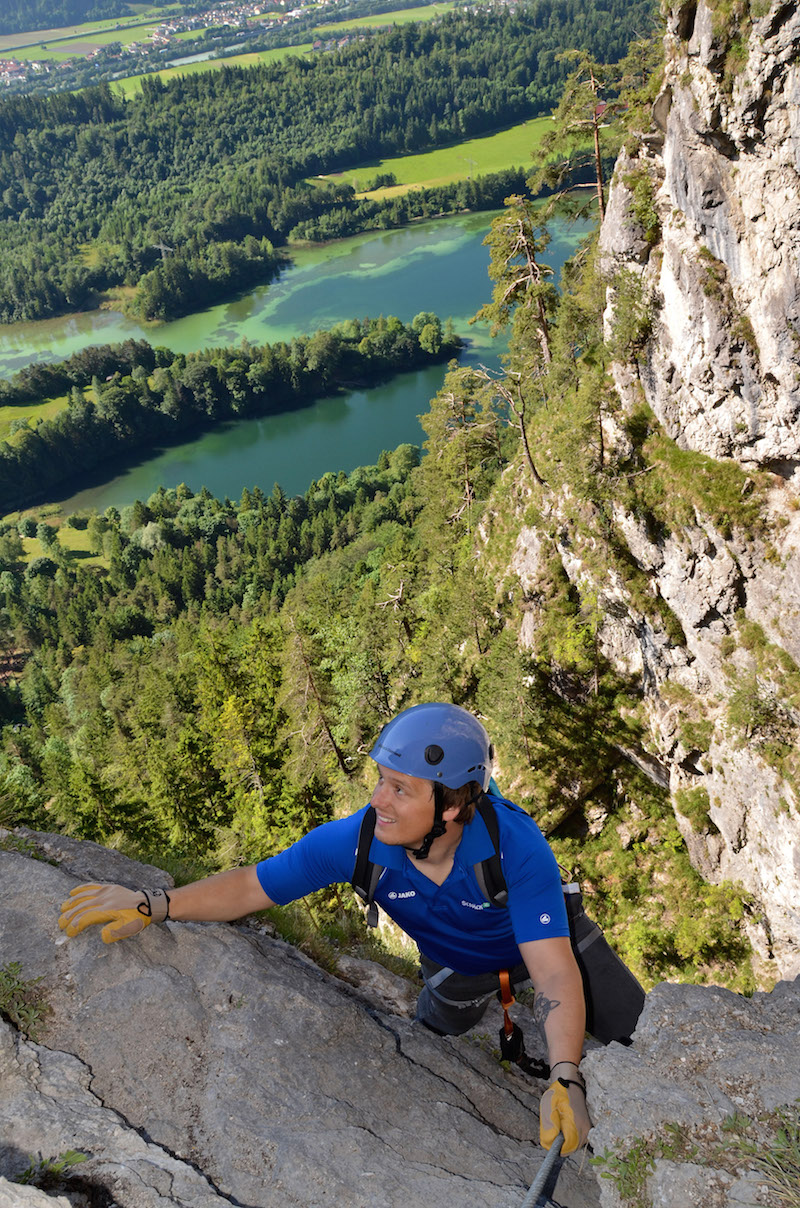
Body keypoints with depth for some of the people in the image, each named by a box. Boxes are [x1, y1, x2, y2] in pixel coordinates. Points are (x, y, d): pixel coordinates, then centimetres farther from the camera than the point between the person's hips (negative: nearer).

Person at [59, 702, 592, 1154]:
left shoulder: (516, 844, -45)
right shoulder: (358, 841, -37)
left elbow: (556, 973, -46)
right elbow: (253, 886, -29)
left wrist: (566, 1080, -60)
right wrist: (153, 904, -41)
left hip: (545, 942, -2)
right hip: (454, 966, 3)